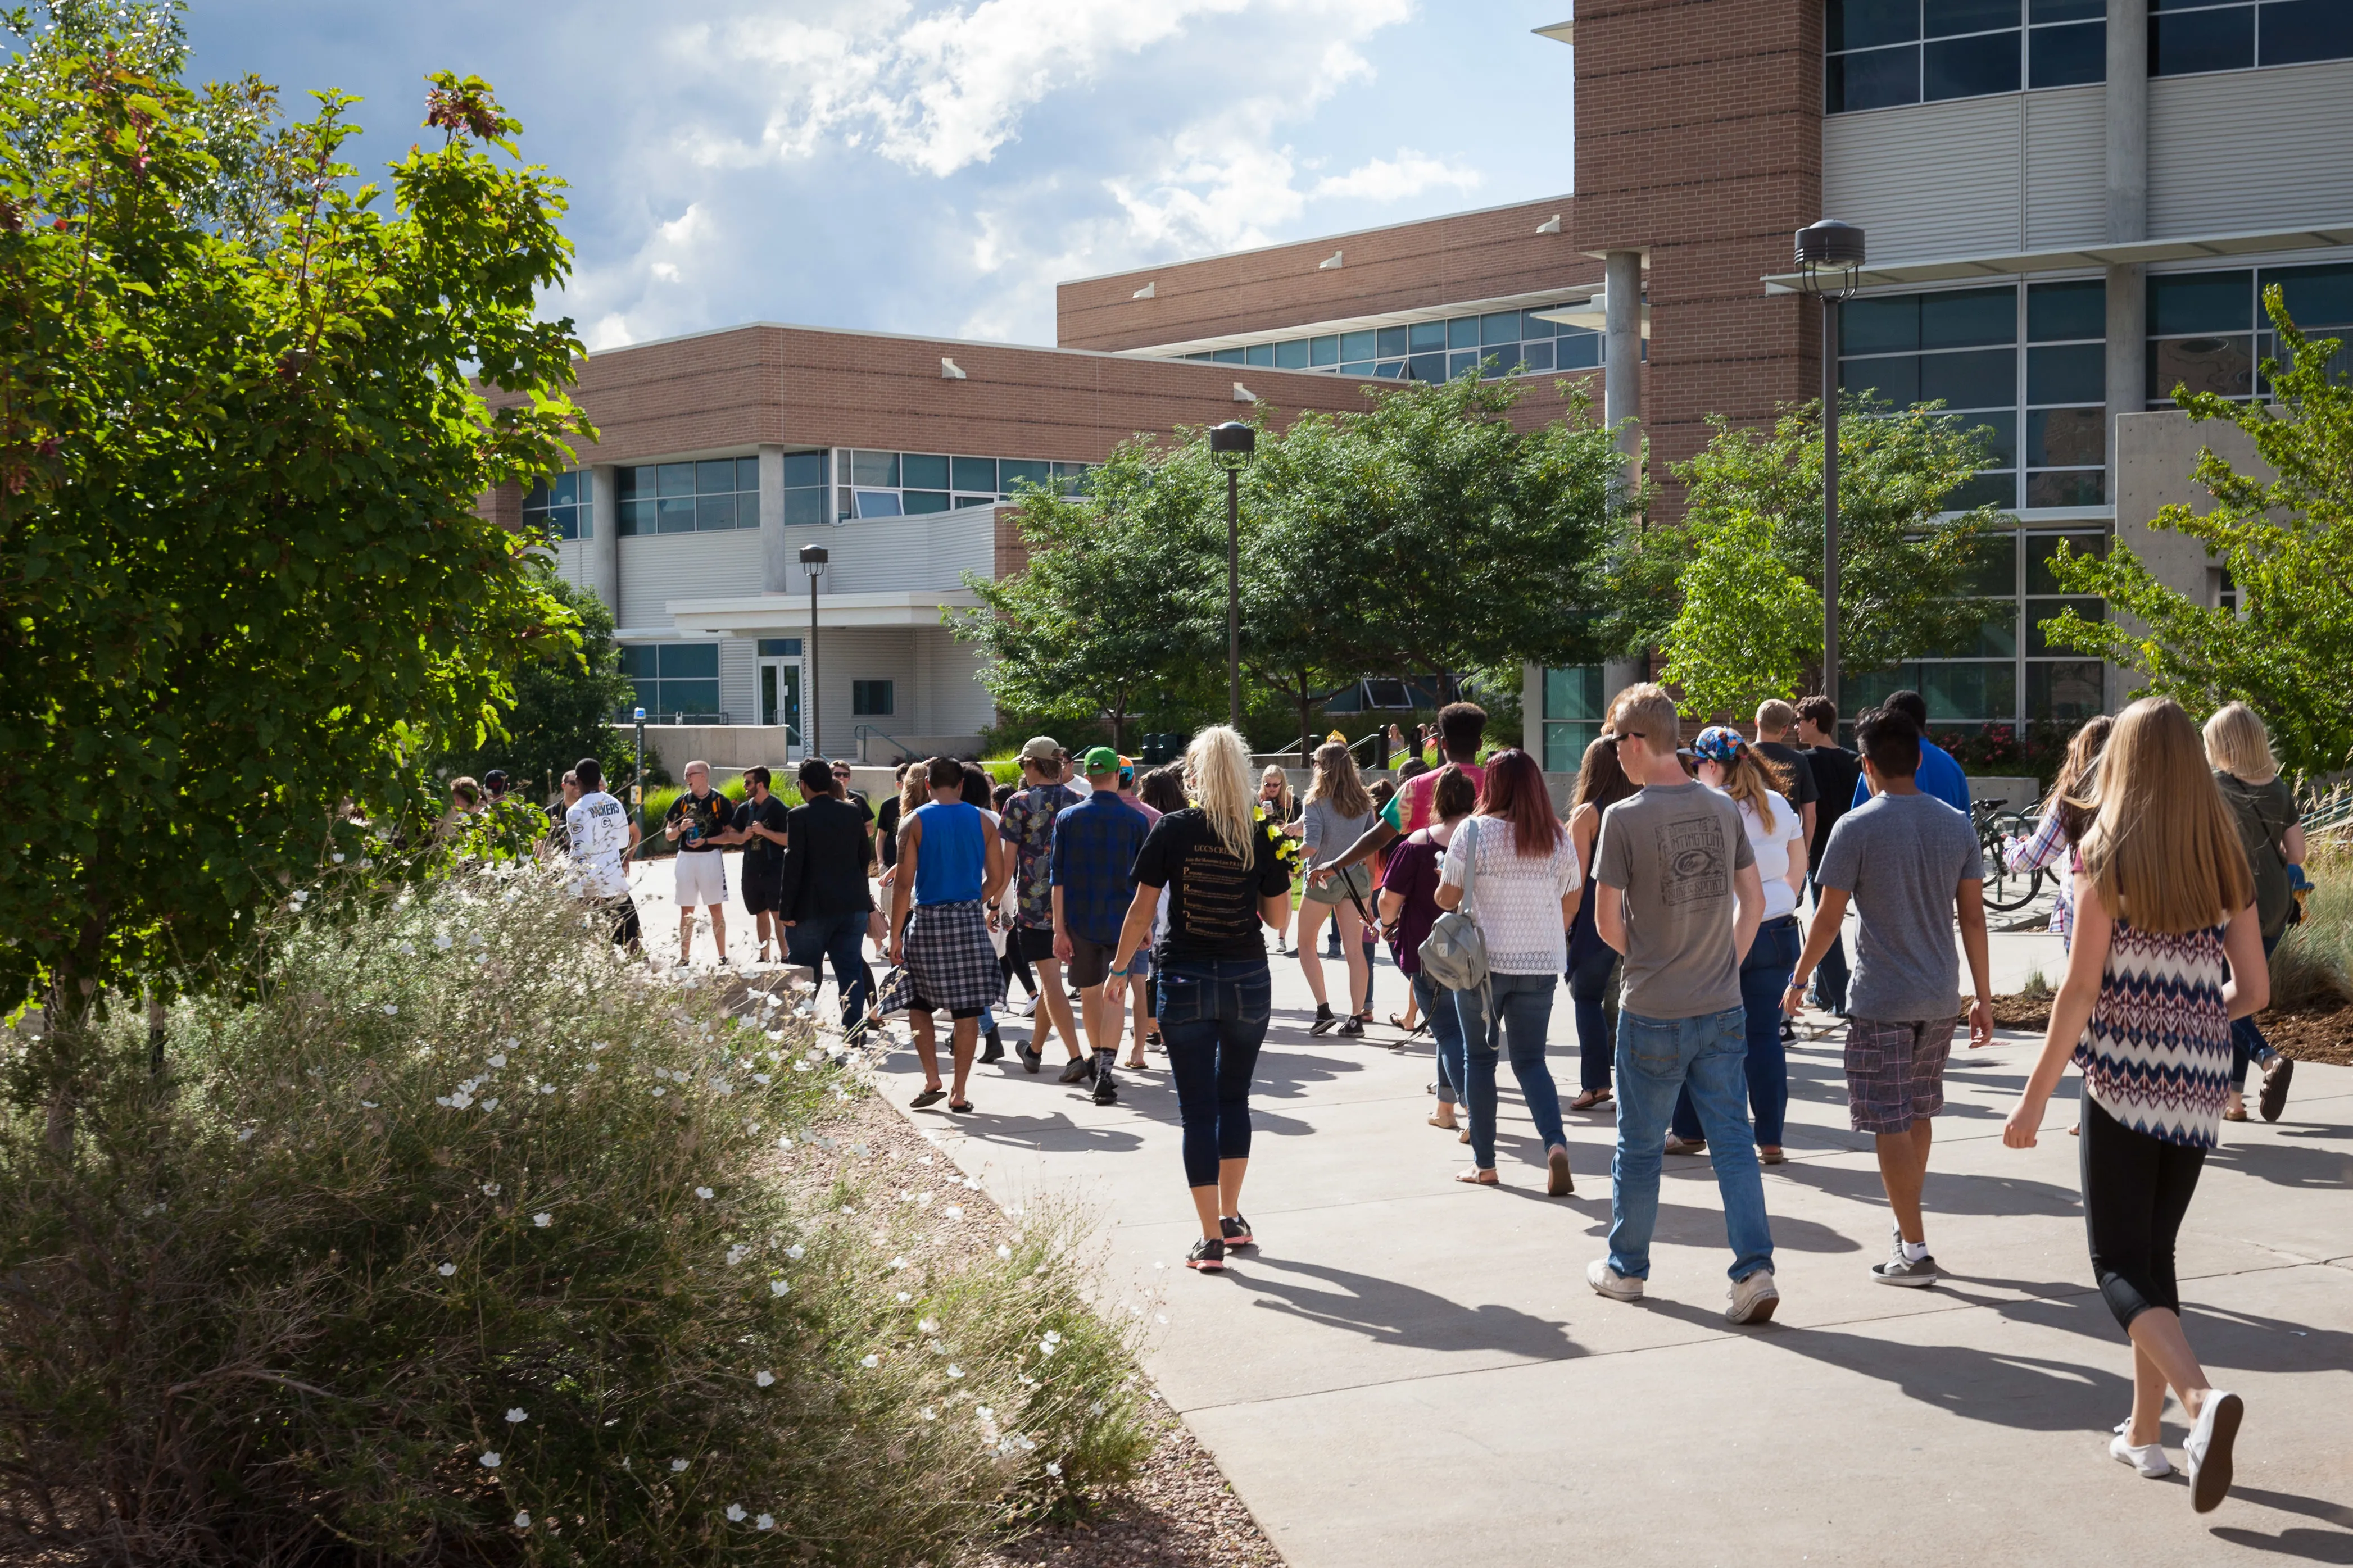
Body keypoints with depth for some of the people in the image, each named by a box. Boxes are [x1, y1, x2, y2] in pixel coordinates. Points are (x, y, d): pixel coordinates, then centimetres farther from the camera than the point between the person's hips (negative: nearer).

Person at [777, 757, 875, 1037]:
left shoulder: (799, 816, -11)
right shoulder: (853, 812, 5)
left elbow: (793, 864, -13)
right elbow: (866, 856, 11)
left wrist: (786, 909, -10)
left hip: (812, 908, -4)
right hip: (853, 906, 4)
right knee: (851, 970, 7)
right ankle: (855, 1033, 5)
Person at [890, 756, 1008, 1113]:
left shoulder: (915, 822, -3)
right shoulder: (982, 821, 4)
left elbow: (904, 883, -7)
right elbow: (997, 878, 4)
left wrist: (896, 935, -2)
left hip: (927, 921, -1)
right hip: (970, 922, 1)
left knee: (919, 1004, 14)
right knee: (967, 1012, 4)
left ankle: (932, 1079, 6)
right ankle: (959, 1092, 5)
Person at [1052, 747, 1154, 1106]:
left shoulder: (1068, 818, -1)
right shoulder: (1136, 820, -3)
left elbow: (1057, 878, -2)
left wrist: (1060, 928, 0)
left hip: (1080, 919, 1)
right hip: (1122, 920, -1)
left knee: (1090, 992, 16)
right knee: (1116, 995, -3)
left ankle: (1098, 1060, 31)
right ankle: (1105, 1071, -16)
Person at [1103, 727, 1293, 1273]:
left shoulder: (1172, 830, -7)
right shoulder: (1262, 836, -3)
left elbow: (1142, 911, -5)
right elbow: (1277, 916, 3)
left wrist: (1119, 969, 6)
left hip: (1185, 981, -2)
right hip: (1248, 981, 2)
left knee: (1197, 1109, 3)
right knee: (1234, 1098, 20)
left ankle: (1211, 1240, 1)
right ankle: (1231, 1218, 27)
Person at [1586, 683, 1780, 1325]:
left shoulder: (1624, 817, -14)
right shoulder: (1722, 808, 1)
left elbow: (1608, 923, -10)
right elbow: (1753, 903, 7)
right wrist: (1722, 964, 14)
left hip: (1654, 1014, -4)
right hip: (1723, 1009, 4)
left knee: (1640, 1148, 11)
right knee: (1733, 1143, 8)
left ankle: (1626, 1268, 26)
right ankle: (1754, 1270, -1)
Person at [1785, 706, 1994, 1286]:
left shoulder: (1856, 828, -11)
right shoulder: (1956, 825, 4)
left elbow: (1829, 918, -8)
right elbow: (1973, 917, 5)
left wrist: (1799, 980, 6)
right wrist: (1983, 997, 11)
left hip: (1880, 1001, -6)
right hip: (1940, 998, 6)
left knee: (1891, 1124, -1)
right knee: (1919, 1115, 19)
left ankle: (1915, 1252, -1)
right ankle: (1906, 1229, 31)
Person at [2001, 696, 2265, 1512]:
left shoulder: (2107, 859, -9)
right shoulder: (2226, 864, 5)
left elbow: (2080, 992, -12)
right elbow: (2254, 990, 7)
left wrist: (2035, 1098, -7)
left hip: (2123, 1081, -5)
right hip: (2200, 1086, 5)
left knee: (2121, 1265, -1)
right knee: (2154, 1252, 18)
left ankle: (2202, 1397, -25)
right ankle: (2145, 1433, 22)